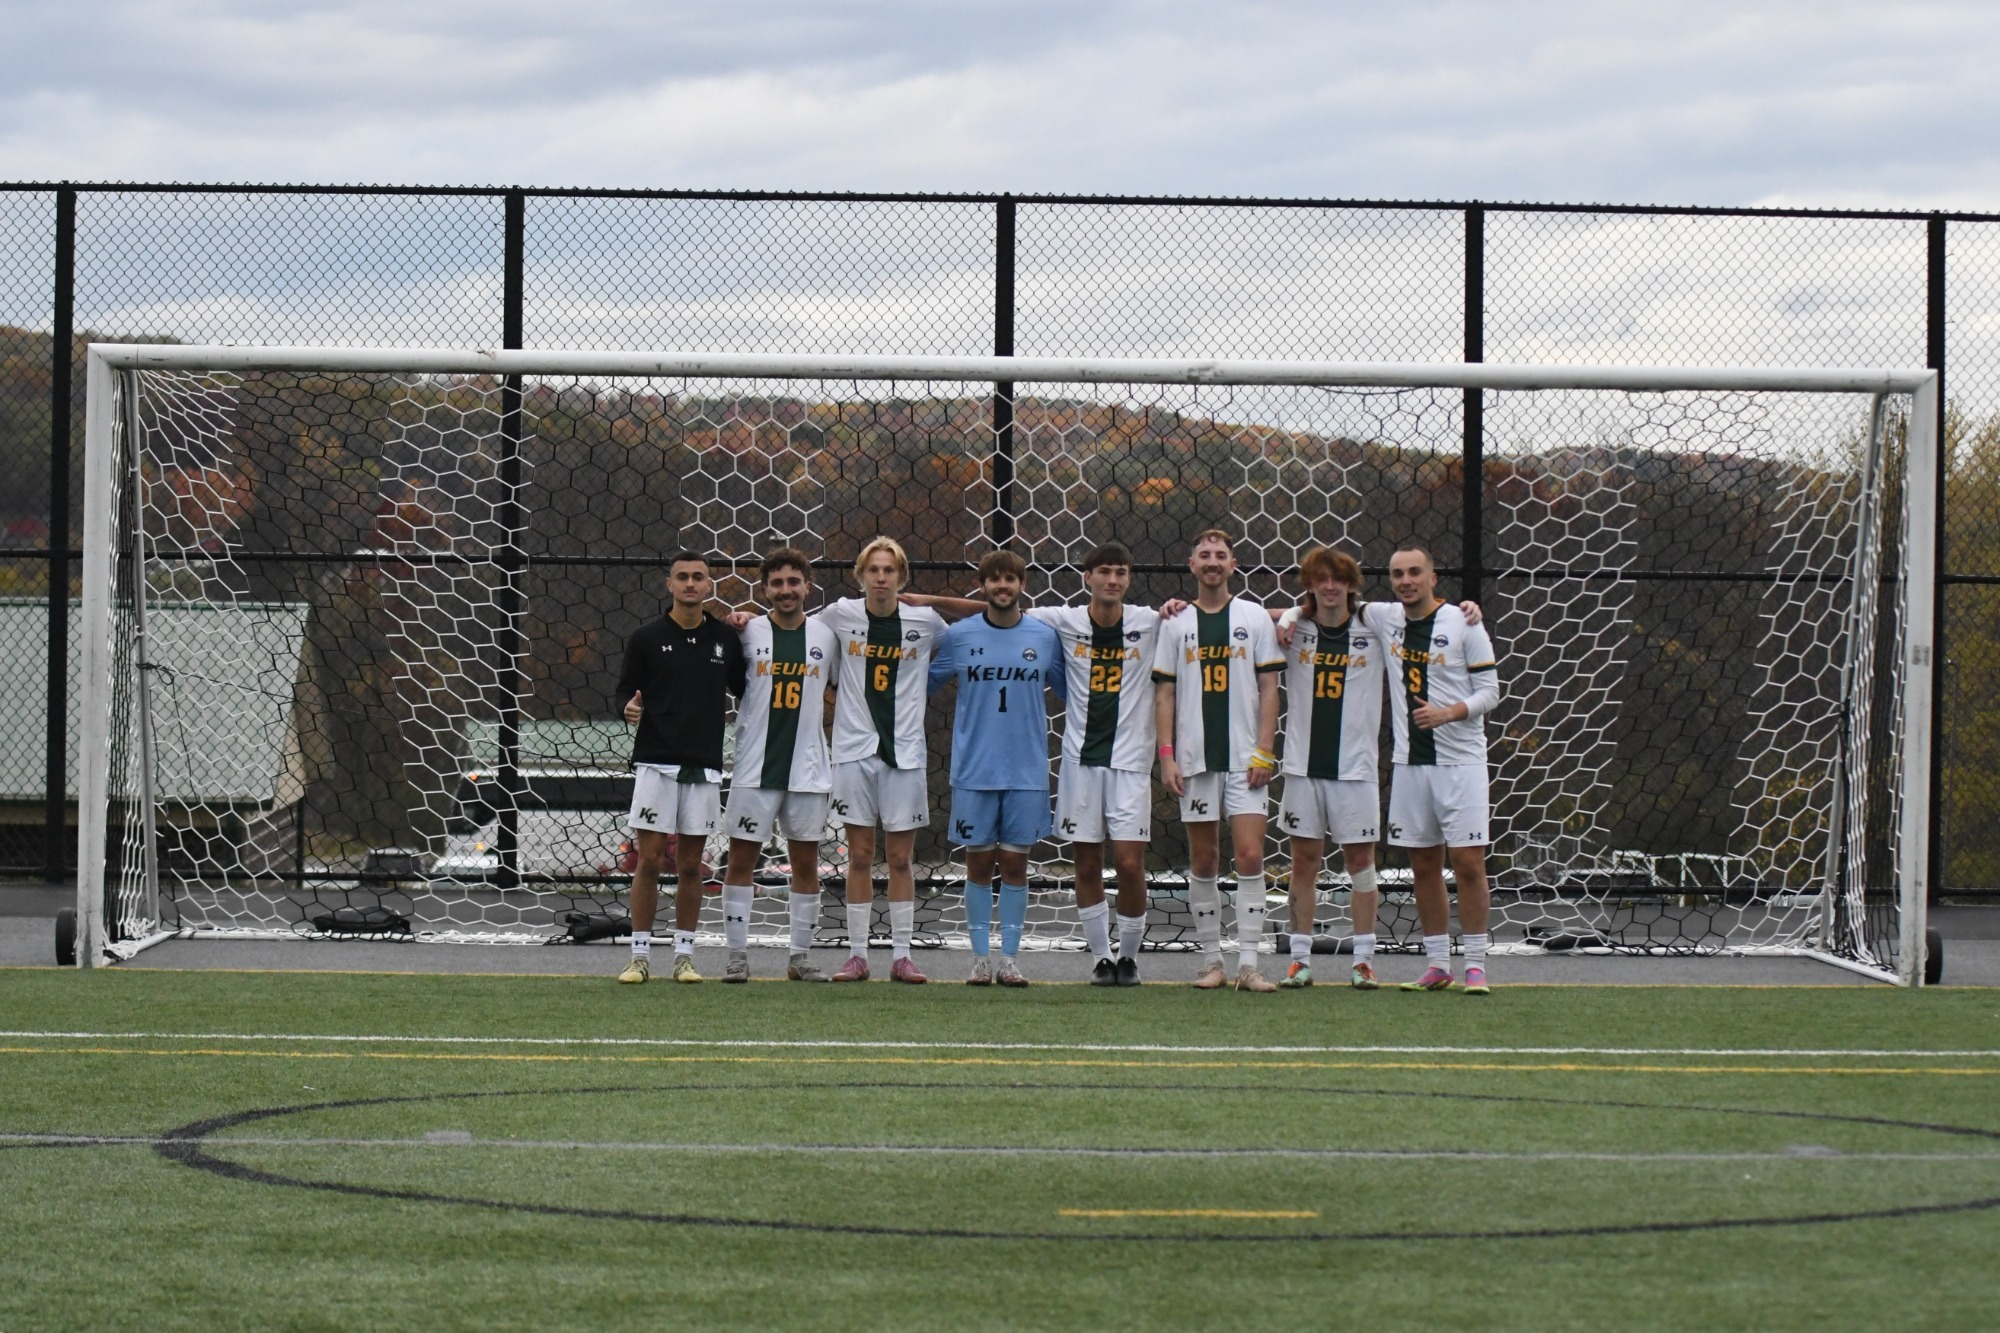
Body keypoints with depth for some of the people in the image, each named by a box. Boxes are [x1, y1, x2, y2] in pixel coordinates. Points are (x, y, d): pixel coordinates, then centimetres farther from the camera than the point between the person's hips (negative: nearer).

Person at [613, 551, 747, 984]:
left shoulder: (726, 639, 8)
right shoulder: (646, 638, 2)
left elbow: (744, 690, 16)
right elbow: (623, 691, 4)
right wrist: (628, 708, -17)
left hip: (705, 765, 2)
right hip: (656, 763, -2)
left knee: (690, 864, 6)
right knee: (649, 860, -4)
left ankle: (684, 956, 13)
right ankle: (640, 956, 3)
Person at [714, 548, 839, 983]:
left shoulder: (826, 635, 4)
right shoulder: (748, 633, -2)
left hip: (808, 768, 2)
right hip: (754, 768, -2)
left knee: (805, 861, 7)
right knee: (741, 858, -1)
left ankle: (801, 956, 16)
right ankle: (738, 954, 6)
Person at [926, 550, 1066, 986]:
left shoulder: (1046, 637, 3)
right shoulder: (959, 636, 1)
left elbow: (1068, 690, 13)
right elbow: (924, 683, 12)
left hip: (1027, 771, 1)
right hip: (974, 770, 0)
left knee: (1015, 863, 4)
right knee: (979, 863, 3)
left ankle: (1011, 958, 9)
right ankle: (981, 958, 10)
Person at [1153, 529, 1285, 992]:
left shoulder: (1255, 618, 5)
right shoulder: (1177, 623, 8)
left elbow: (1269, 688, 4)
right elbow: (1164, 692, 9)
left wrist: (1264, 751, -5)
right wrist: (1166, 755, -1)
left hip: (1245, 759, -2)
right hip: (1195, 759, 2)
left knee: (1250, 856, -9)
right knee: (1203, 861, 5)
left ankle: (1248, 964, -9)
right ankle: (1212, 961, 12)